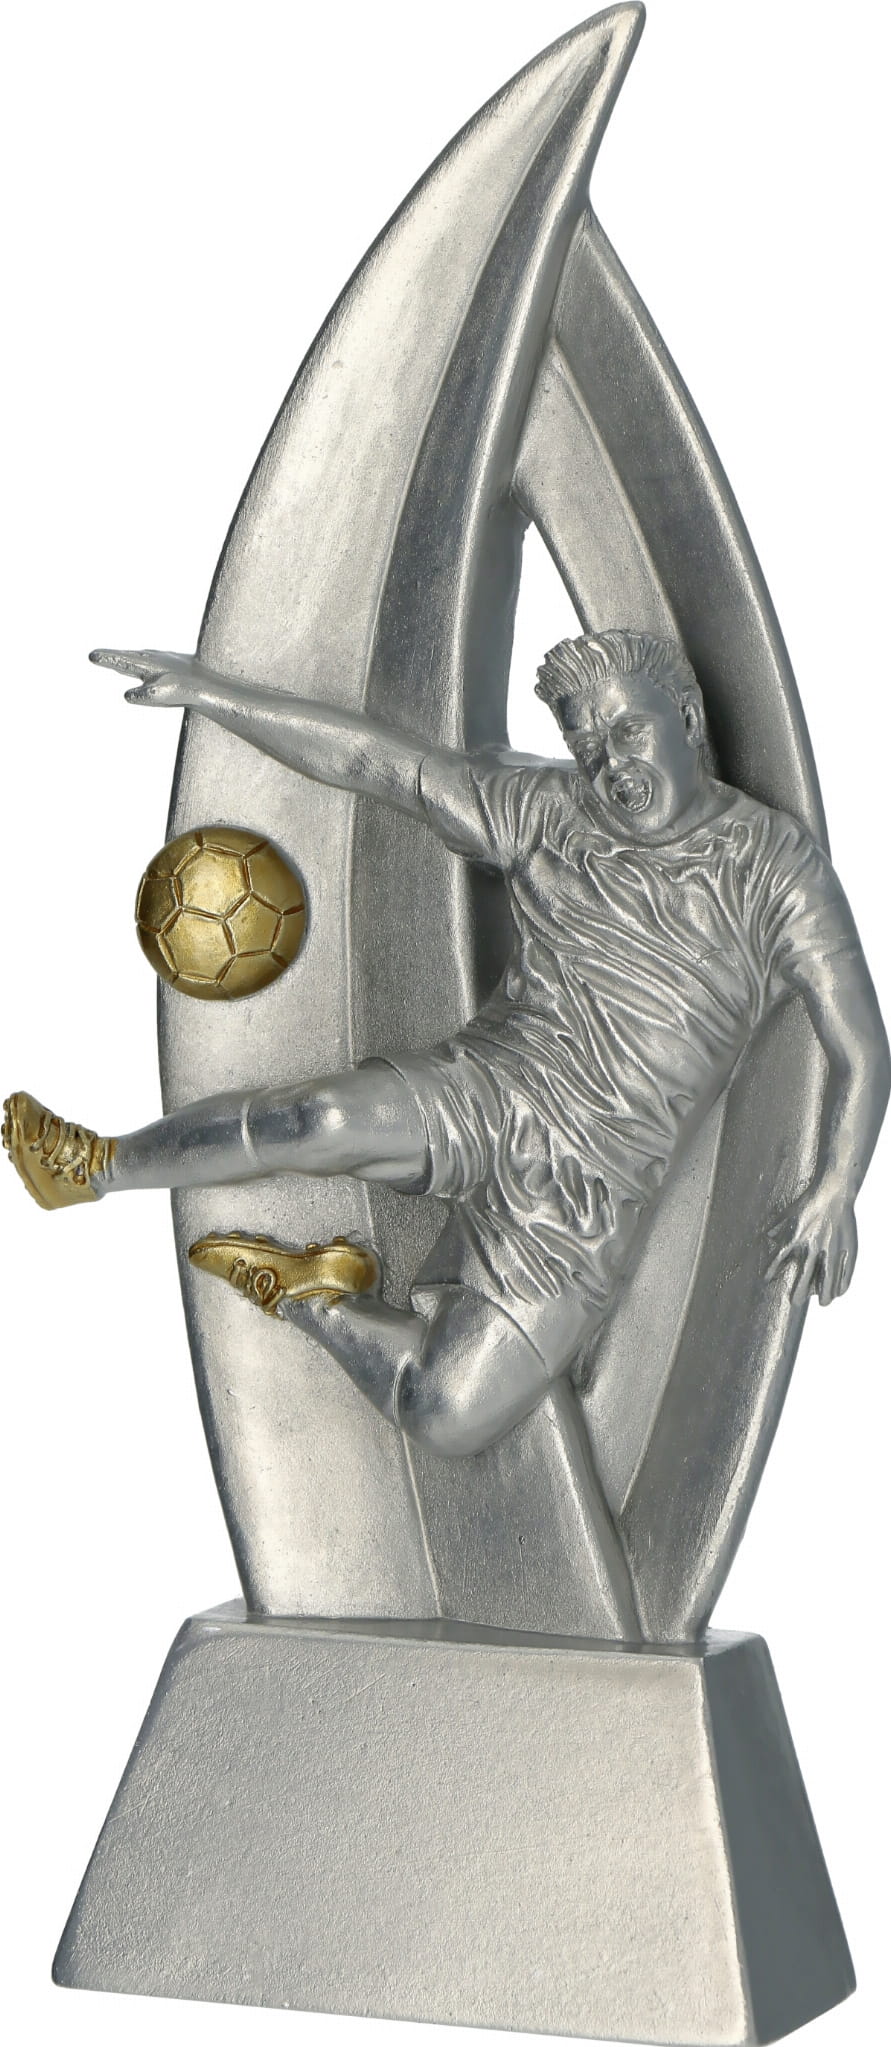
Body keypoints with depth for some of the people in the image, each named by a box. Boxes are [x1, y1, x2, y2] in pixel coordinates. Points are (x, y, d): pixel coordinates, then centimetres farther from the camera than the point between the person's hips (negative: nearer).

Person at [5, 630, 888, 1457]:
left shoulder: (774, 865, -5)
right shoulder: (545, 812, 2)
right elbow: (370, 757, 3)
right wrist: (206, 690, -2)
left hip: (584, 1205, -1)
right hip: (486, 1092, 2)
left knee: (447, 1423, -14)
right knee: (334, 1122, -32)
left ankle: (307, 1295, 14)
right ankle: (100, 1167, -8)